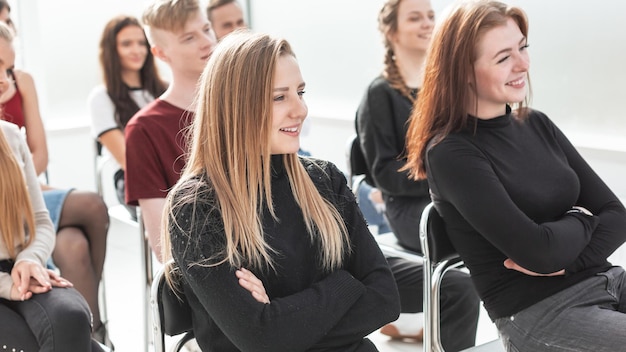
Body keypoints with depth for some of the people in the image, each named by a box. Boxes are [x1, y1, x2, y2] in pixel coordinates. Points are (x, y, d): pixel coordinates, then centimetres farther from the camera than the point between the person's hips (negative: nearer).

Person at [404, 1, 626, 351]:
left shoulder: (537, 124, 9)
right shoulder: (450, 152, -13)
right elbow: (538, 250, -21)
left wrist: (564, 261, -13)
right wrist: (580, 221, -1)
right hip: (539, 312, -7)